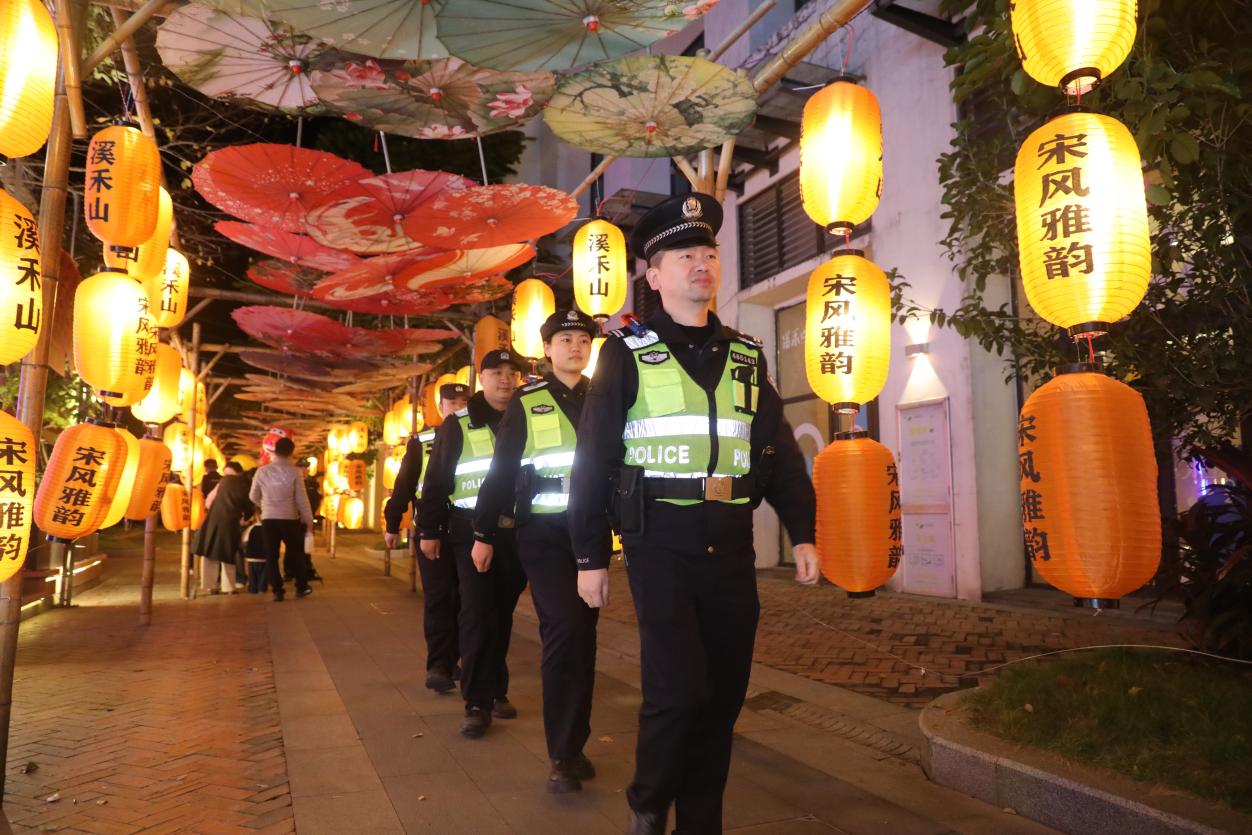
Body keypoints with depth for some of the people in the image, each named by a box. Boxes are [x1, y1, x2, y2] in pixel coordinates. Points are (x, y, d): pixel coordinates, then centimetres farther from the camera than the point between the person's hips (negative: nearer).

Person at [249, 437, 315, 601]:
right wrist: (308, 519, 4)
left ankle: (277, 591, 8)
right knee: (296, 553, 13)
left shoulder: (262, 471, -2)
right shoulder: (295, 472, -10)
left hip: (268, 518, 2)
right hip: (289, 519, -1)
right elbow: (302, 499, -7)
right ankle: (301, 587, 23)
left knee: (271, 555, 9)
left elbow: (253, 497, 9)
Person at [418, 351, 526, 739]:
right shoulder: (458, 423, 1)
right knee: (477, 614, -6)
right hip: (471, 530, -3)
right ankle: (477, 702, 0)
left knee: (502, 614, 11)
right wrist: (429, 530, -1)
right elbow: (436, 479, 2)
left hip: (516, 532, 3)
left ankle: (496, 689, 25)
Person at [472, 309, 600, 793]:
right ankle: (564, 754, 2)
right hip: (543, 533, -3)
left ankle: (574, 744, 23)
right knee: (564, 630, -11)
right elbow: (501, 470, 2)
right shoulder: (526, 403, 2)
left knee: (584, 633, 9)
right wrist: (484, 534, 1)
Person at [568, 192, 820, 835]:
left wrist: (802, 533, 5)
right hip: (660, 545, -4)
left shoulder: (746, 357, 13)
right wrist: (590, 556, -4)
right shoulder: (626, 354, 0)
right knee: (679, 689, -10)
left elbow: (780, 450, 12)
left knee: (724, 693, 9)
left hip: (731, 545, 4)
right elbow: (593, 459, -2)